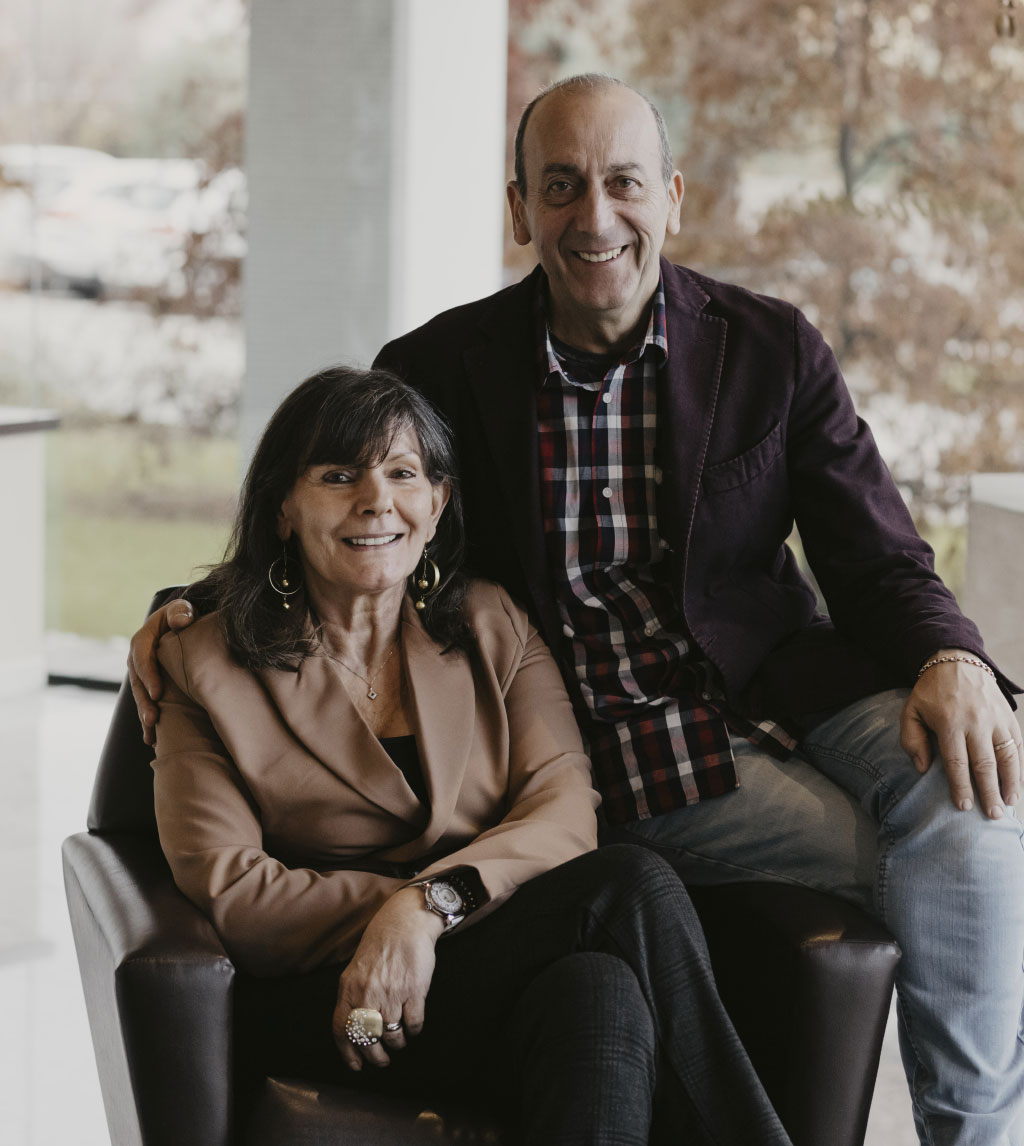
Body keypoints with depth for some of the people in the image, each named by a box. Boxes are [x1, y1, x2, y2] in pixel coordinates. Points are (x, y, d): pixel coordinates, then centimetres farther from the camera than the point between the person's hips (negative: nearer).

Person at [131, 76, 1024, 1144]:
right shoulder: (436, 370, -1)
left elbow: (883, 566, 2)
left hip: (784, 686, 3)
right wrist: (196, 608, -8)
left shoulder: (772, 350, 3)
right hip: (623, 754, -2)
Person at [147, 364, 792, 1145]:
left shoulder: (496, 629, 17)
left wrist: (430, 904, -18)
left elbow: (565, 812, 0)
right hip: (333, 1010, -3)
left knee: (599, 992, -37)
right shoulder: (206, 665, 9)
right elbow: (227, 889, -2)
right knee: (634, 892, -29)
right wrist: (385, 911, -16)